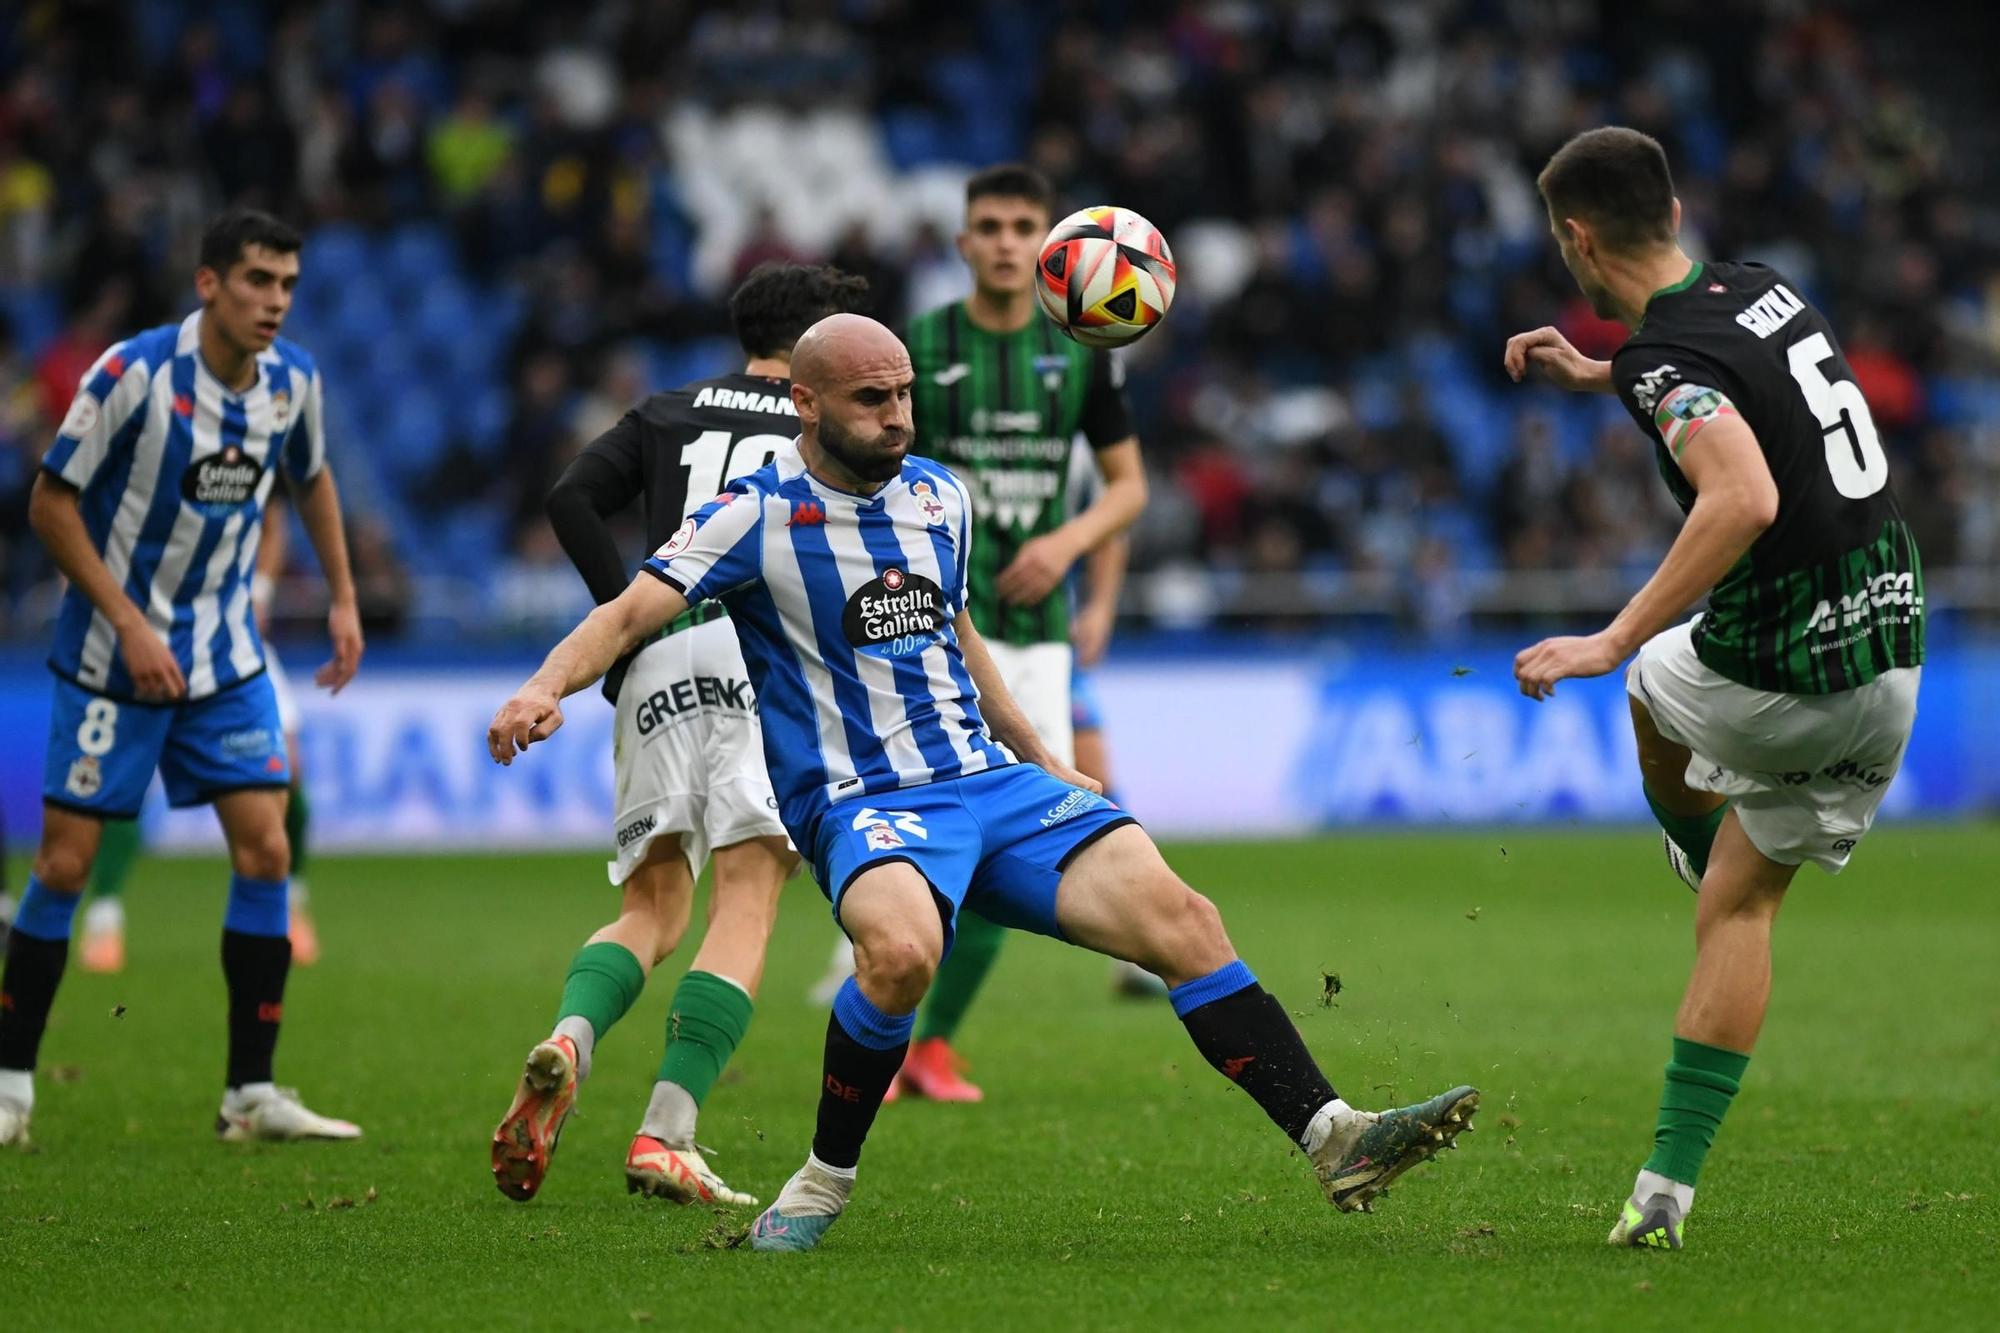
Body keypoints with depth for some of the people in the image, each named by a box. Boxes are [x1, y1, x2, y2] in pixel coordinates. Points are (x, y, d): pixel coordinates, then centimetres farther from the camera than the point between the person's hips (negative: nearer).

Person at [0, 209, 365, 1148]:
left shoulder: (293, 380, -3)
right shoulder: (133, 374, -19)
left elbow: (311, 477, 19)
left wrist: (343, 597, 13)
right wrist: (130, 623, -19)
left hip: (226, 658, 4)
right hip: (110, 654, -4)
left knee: (265, 850, -6)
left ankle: (251, 1095, 1)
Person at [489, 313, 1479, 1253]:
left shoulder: (938, 494, 13)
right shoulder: (757, 516, -4)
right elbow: (629, 613, -10)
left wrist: (1044, 765, 33)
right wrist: (545, 688, -29)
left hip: (989, 779, 6)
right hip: (862, 804, -6)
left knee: (1177, 915, -14)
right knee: (903, 948, -38)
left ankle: (1333, 1139, -11)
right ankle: (823, 1182, -15)